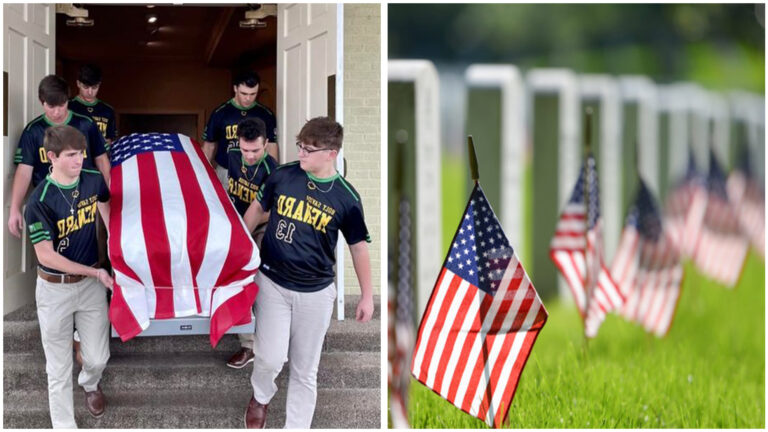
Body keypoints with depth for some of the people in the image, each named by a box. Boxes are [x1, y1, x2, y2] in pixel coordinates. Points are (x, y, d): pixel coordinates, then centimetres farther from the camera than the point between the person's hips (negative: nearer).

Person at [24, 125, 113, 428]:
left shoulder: (94, 181, -8)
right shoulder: (39, 201, -23)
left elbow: (109, 219, 10)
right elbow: (46, 256, -20)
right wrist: (95, 272, -18)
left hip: (91, 284, 4)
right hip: (55, 289, -4)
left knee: (98, 357, 13)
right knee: (59, 368, 3)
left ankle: (90, 384, 48)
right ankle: (64, 426, 17)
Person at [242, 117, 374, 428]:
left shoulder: (346, 198, -11)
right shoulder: (282, 176, -9)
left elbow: (358, 247, 0)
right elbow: (258, 210, 10)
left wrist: (367, 296, 3)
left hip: (316, 293, 0)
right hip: (272, 283, 0)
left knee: (305, 370, 8)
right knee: (270, 357, -7)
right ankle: (261, 395, 27)